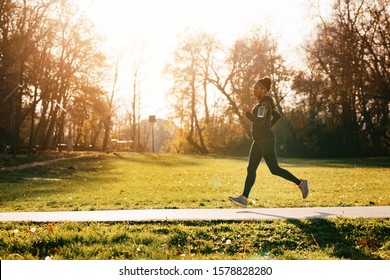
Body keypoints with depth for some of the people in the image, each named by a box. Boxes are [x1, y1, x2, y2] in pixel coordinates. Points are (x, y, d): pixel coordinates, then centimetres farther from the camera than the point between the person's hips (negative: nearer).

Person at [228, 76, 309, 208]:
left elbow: (259, 122, -26)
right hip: (258, 141, 10)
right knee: (251, 169, 2)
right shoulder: (263, 103, 15)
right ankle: (244, 198, -2)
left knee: (274, 169, -4)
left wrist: (248, 113, -13)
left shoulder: (264, 104, -15)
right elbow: (277, 116, 26)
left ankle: (301, 183, 10)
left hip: (265, 140, -10)